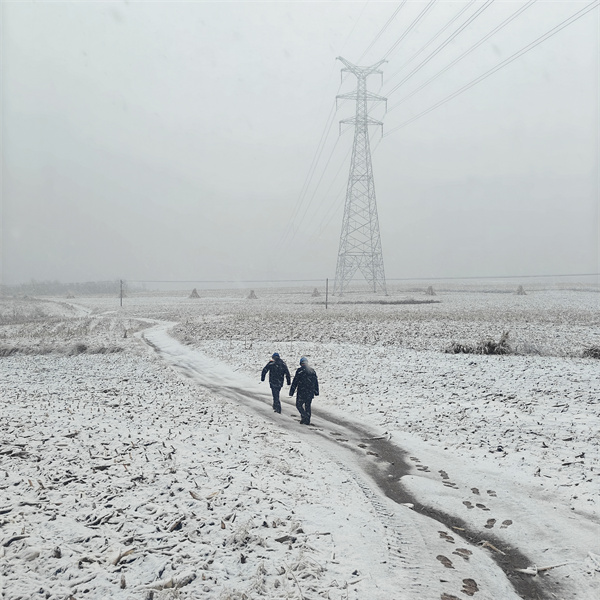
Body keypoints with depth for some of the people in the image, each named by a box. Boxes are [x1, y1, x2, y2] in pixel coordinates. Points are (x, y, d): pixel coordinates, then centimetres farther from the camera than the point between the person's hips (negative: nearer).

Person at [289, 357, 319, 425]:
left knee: (299, 405, 8)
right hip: (310, 392, 5)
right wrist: (316, 391, 21)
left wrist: (291, 392, -4)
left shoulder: (299, 371, -9)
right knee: (308, 406, 14)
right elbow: (316, 382, 14)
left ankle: (304, 416, -11)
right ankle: (307, 421, 14)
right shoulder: (312, 370, 8)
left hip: (301, 392, -5)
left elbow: (295, 382, -9)